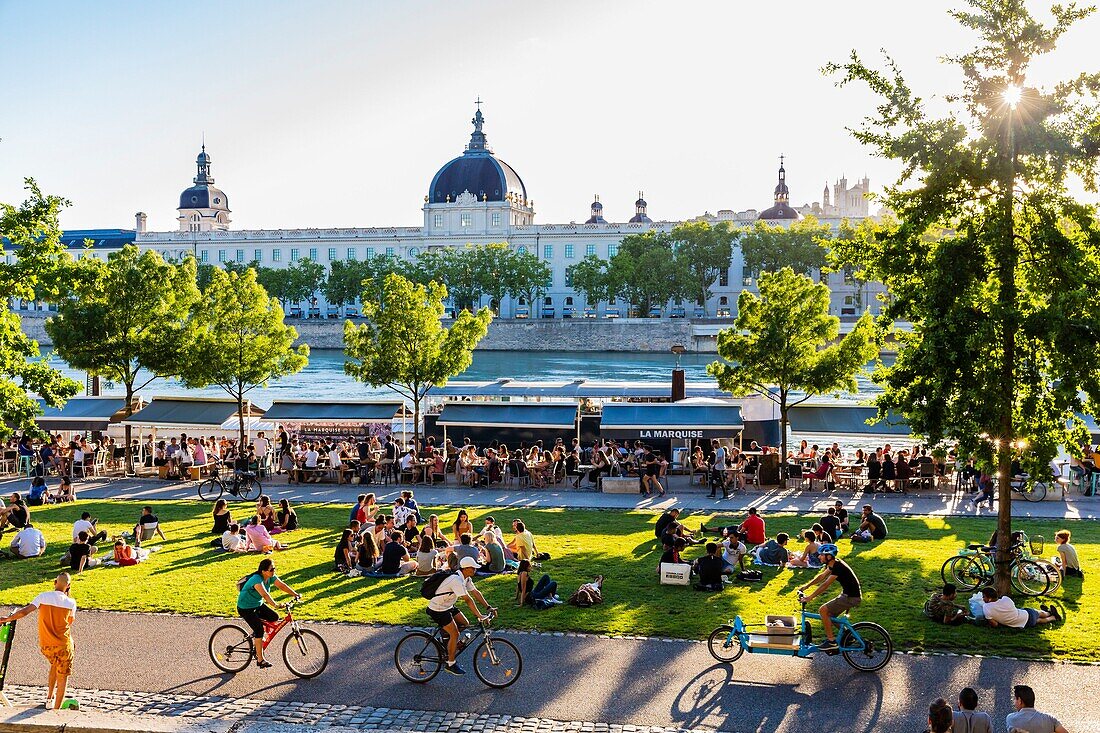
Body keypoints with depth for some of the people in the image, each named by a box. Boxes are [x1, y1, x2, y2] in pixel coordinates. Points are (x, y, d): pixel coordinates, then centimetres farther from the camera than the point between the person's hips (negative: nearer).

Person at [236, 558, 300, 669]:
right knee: (259, 629, -17)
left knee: (274, 617, -5)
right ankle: (260, 660, -10)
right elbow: (265, 594, -45)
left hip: (258, 605, 8)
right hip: (245, 608, -8)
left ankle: (256, 635, 17)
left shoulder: (271, 577, -7)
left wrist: (296, 595, -16)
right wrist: (276, 605, -55)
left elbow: (282, 586, -6)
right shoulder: (257, 579, -32)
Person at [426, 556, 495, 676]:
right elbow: (468, 600, -32)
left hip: (448, 606, 9)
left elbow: (476, 592, 5)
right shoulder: (456, 580, -29)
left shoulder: (466, 578, 1)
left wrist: (488, 607, 0)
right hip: (437, 610, -9)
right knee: (455, 634, -8)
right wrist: (479, 616, -33)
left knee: (464, 624, 7)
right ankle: (450, 664, 3)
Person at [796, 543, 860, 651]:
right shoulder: (834, 564, 6)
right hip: (847, 594, 10)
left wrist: (809, 598, -25)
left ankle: (831, 642, -9)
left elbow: (825, 585, -26)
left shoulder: (838, 567, -23)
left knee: (823, 610, -14)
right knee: (829, 615, 13)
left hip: (852, 598, -10)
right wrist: (805, 586, 13)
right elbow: (821, 576, 17)